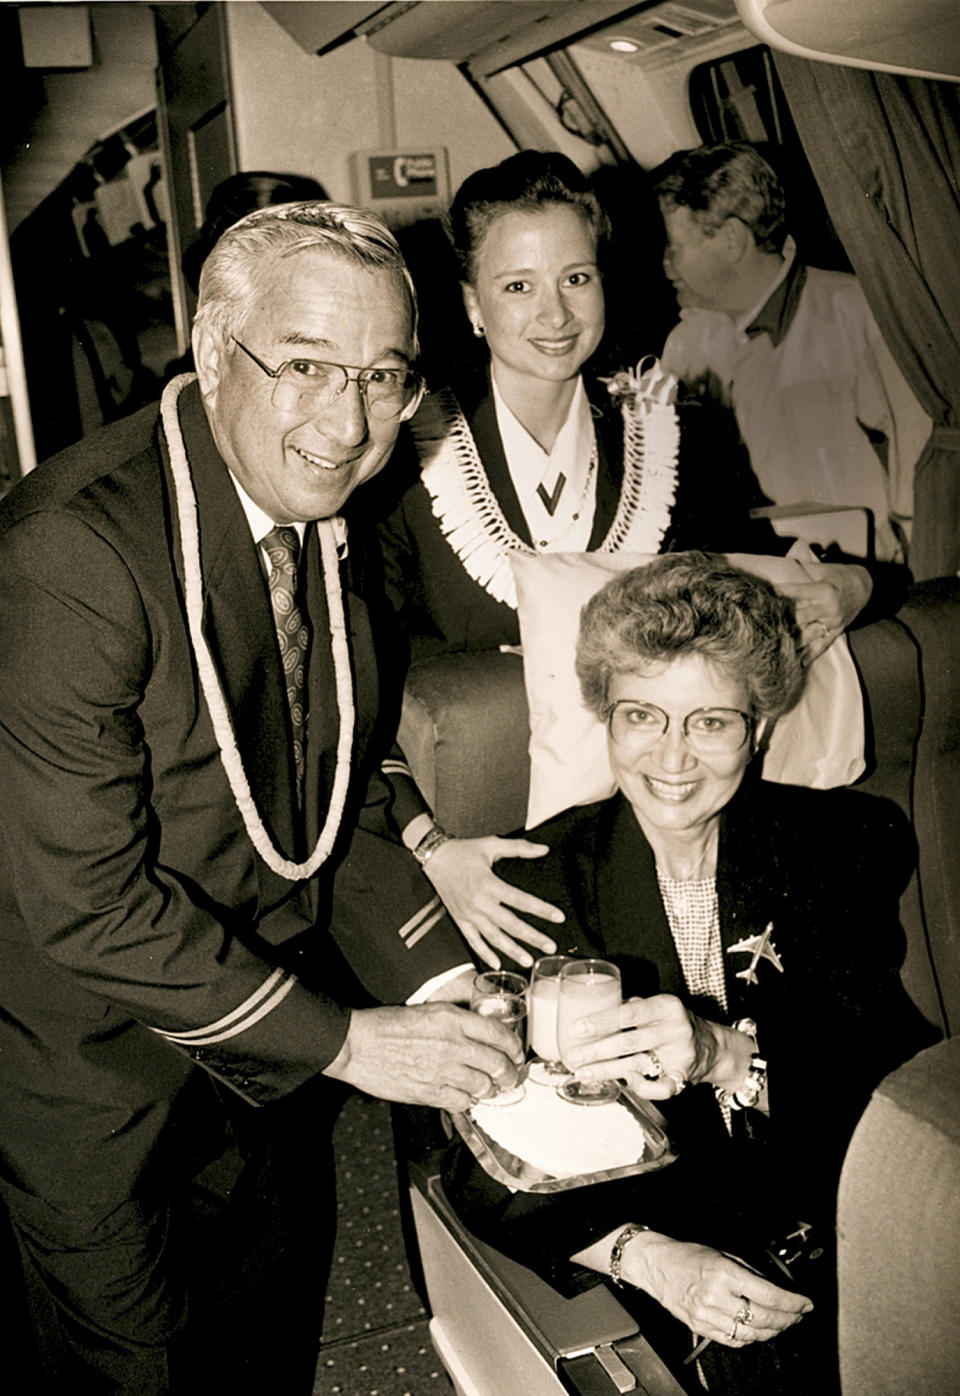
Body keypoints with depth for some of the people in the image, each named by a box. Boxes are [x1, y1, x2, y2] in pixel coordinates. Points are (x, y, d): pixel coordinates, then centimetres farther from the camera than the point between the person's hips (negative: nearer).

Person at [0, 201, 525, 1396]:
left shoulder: (326, 521, -5)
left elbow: (336, 805, 2)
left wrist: (447, 982, -10)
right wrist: (345, 1038, -24)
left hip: (263, 1040, 7)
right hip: (97, 1070, -6)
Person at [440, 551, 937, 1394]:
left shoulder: (838, 846, 2)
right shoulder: (540, 881, -3)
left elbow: (899, 1073, -9)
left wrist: (730, 1053, -28)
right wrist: (646, 1255, -21)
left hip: (832, 1243, 3)